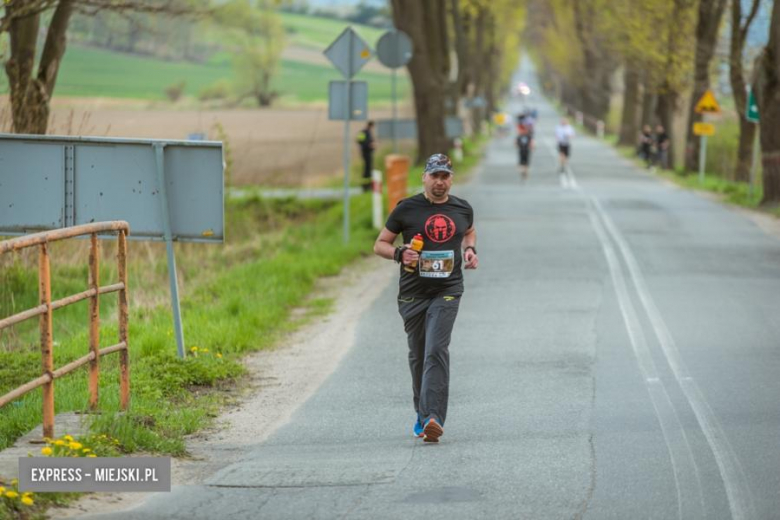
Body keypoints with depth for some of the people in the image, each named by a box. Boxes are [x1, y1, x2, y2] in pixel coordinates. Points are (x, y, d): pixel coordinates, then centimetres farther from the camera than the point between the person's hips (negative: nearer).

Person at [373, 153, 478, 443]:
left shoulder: (462, 209, 8)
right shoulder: (406, 209, 1)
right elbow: (380, 245, 6)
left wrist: (470, 250, 9)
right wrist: (400, 254, -14)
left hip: (447, 291, -1)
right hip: (413, 293, 1)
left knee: (436, 350, -18)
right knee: (418, 355, 9)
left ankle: (433, 417, -27)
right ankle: (422, 413, 28)